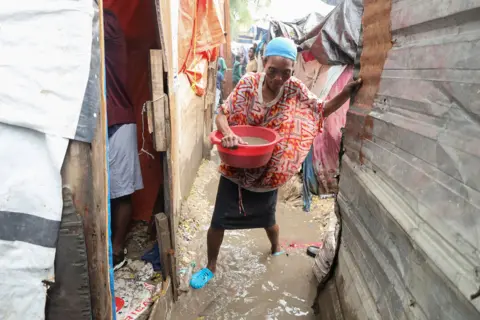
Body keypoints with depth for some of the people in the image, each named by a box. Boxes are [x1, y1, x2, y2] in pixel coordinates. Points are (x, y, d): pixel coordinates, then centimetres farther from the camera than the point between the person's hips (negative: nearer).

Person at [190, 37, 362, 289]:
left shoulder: (295, 90, -10)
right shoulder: (249, 83, -14)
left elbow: (323, 110, 0)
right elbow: (222, 114, -13)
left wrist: (347, 92, -16)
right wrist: (228, 134, -34)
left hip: (267, 170, 1)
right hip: (235, 167, 0)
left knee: (267, 220, 21)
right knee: (218, 221, 6)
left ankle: (276, 249, 56)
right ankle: (211, 267, 31)